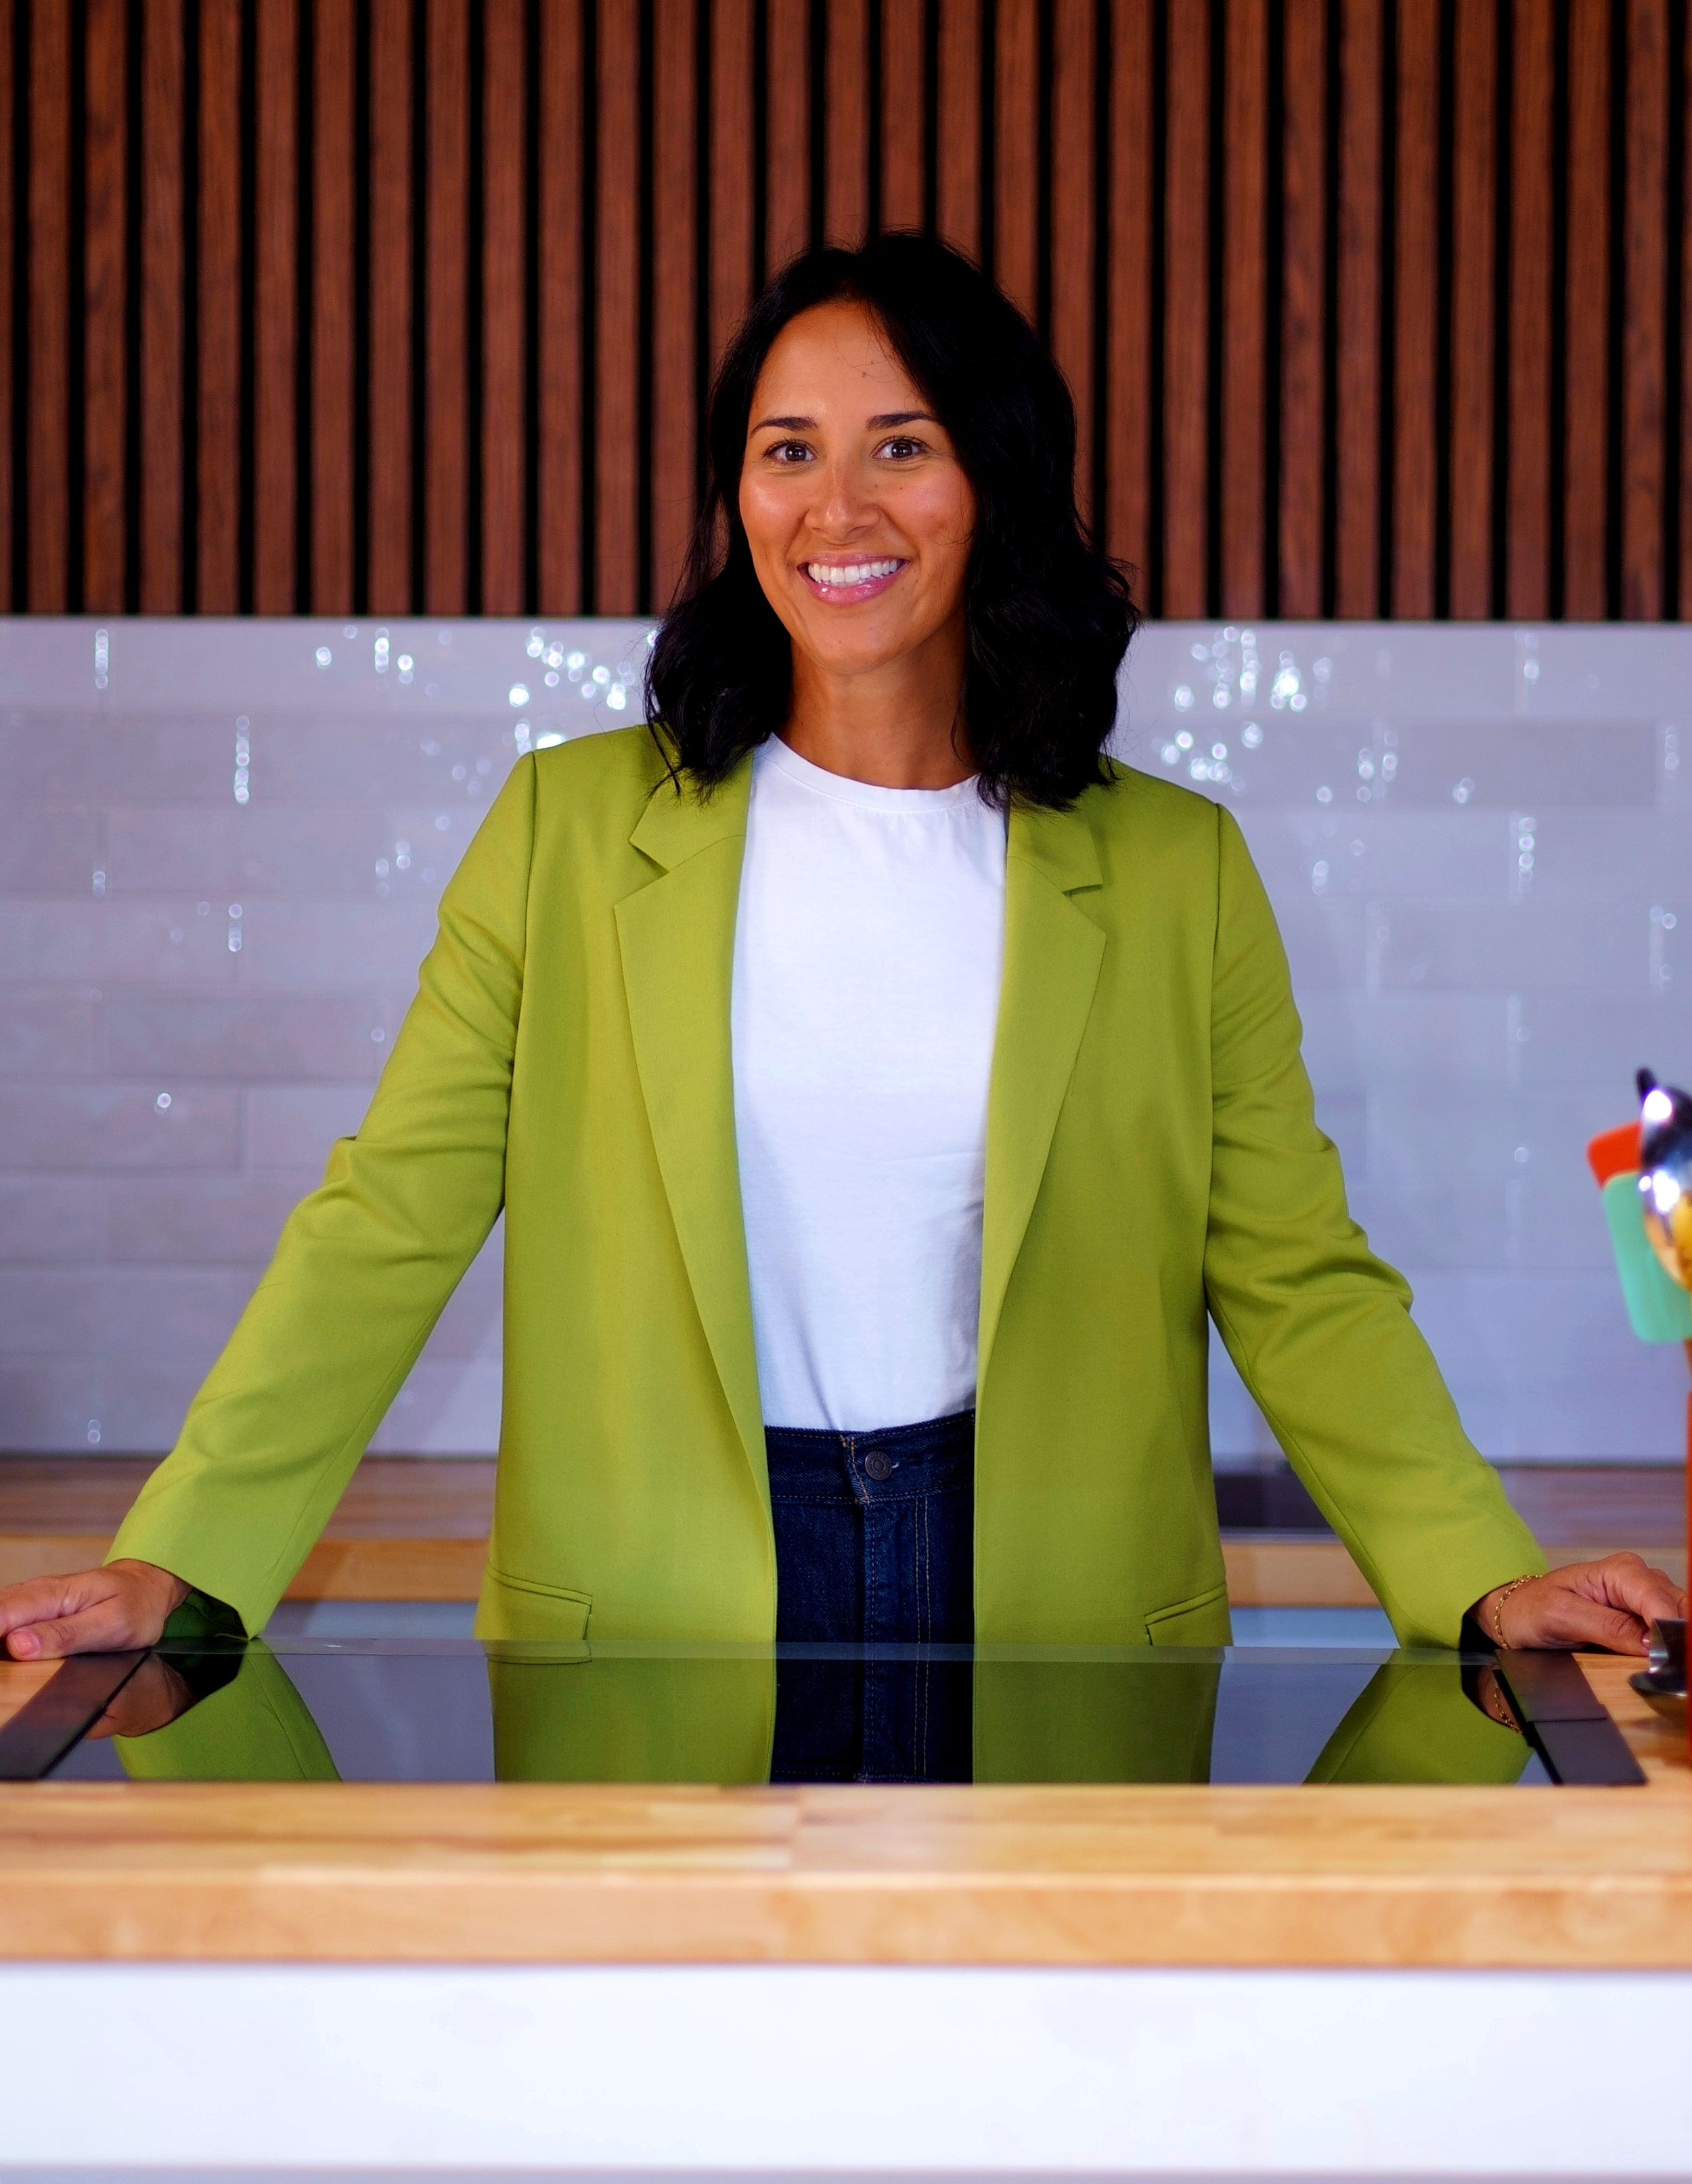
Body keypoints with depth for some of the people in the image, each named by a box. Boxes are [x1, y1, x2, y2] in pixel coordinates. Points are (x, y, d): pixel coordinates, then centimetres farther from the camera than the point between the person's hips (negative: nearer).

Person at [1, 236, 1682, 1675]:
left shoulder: (1174, 872, 3)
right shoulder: (572, 829, 1)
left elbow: (1300, 1281, 2)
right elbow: (388, 1226, -3)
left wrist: (1485, 1582, -11)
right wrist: (175, 1561, -13)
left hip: (1052, 1607, 1)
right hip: (654, 1617, 0)